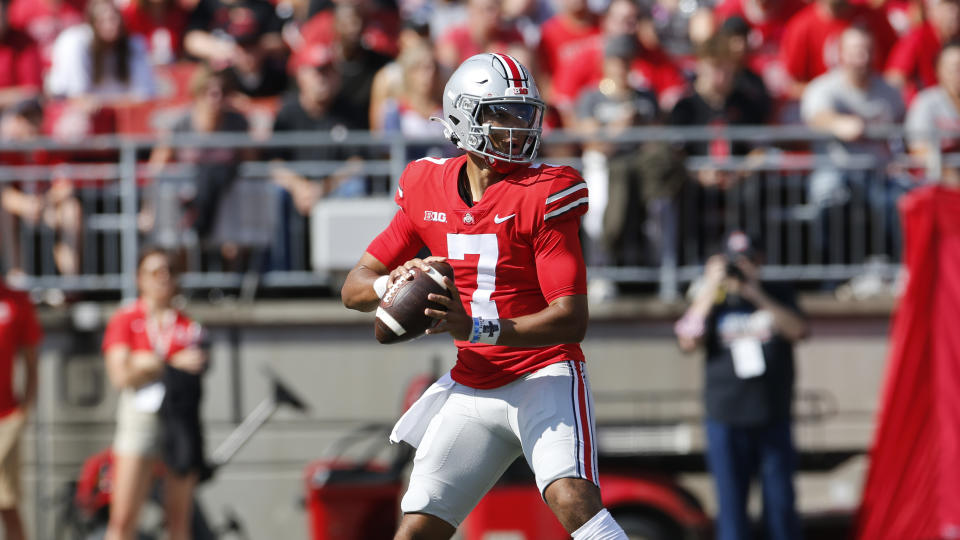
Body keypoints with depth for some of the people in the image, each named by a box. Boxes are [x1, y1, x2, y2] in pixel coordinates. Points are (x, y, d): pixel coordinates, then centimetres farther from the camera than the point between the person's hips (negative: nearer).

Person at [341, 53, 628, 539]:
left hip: (543, 376, -5)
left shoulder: (542, 195, -13)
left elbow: (572, 319, -18)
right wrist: (392, 284, -18)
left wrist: (476, 327, -31)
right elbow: (354, 288, 8)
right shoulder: (428, 191, 3)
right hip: (472, 386, 5)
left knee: (572, 499, -29)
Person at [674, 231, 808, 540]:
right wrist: (708, 293, -9)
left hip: (774, 419, 0)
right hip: (726, 421, 0)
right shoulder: (714, 303, 8)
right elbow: (688, 343, -7)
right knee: (731, 504, -1)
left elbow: (798, 330, -9)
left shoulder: (778, 296, 9)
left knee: (780, 501, 1)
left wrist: (757, 296, -15)